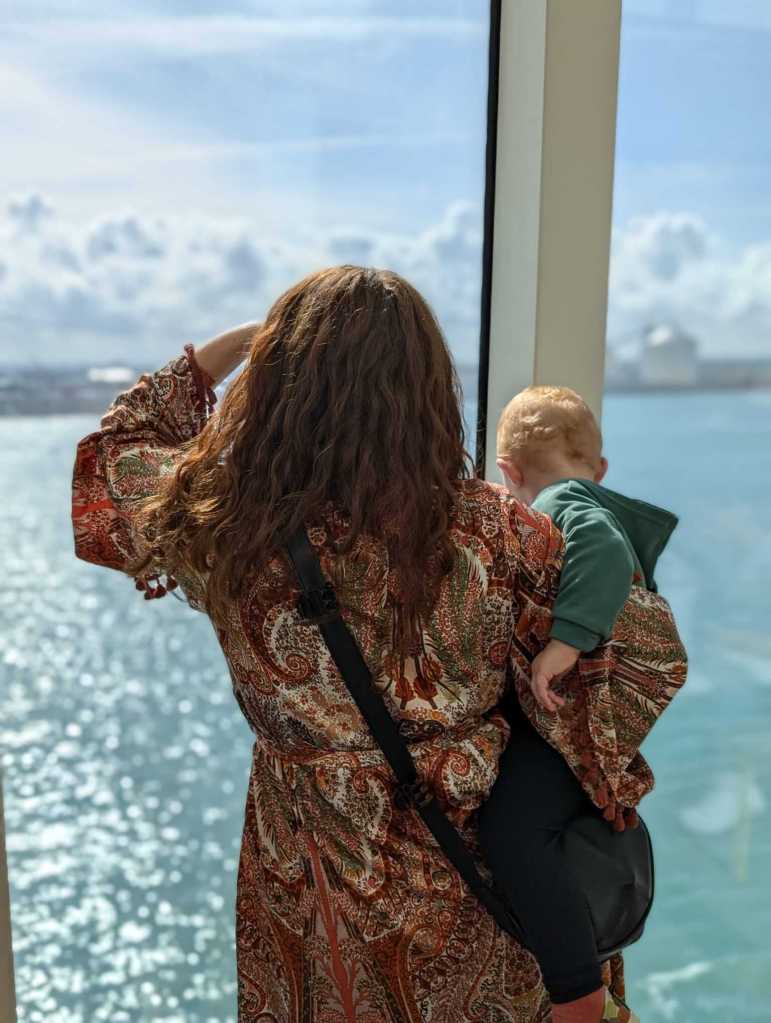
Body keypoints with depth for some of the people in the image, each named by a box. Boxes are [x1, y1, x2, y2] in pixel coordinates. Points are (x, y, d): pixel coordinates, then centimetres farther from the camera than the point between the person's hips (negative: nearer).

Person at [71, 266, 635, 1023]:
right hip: (463, 888, -1)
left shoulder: (217, 525, -21)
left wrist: (222, 350, 1)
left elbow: (109, 459, 2)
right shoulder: (493, 530, -23)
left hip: (302, 892, 1)